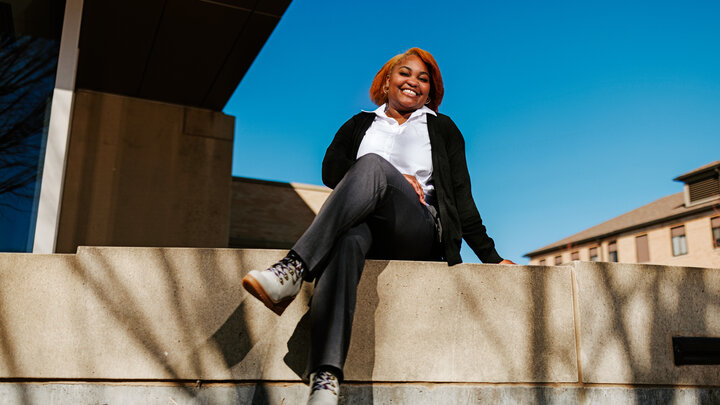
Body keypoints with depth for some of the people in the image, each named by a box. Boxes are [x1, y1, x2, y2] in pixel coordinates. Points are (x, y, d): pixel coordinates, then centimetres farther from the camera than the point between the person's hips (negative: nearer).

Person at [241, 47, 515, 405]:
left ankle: (293, 268, -45)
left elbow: (461, 197, 18)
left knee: (372, 163, -31)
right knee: (349, 238, -39)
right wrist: (394, 179, -5)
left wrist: (490, 256, 7)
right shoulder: (360, 125, 27)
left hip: (419, 231, -1)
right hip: (367, 226, 1)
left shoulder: (442, 129, 26)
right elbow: (330, 170, 9)